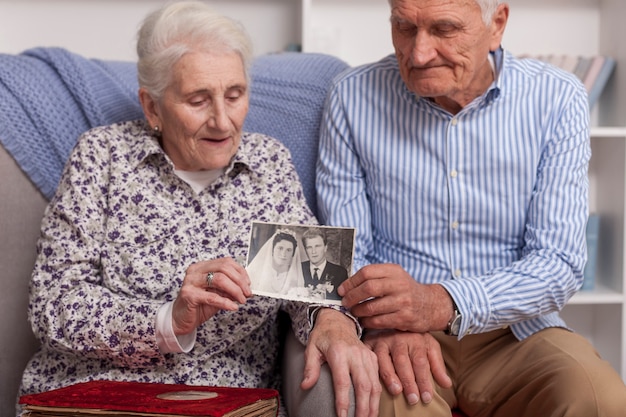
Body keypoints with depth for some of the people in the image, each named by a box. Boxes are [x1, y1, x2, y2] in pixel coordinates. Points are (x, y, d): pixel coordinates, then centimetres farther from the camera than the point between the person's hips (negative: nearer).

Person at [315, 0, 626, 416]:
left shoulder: (557, 100, -3)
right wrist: (392, 325, -23)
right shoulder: (352, 98, -1)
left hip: (515, 332, 1)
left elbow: (559, 263, -9)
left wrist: (442, 304, -26)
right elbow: (346, 252, -1)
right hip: (397, 338, -1)